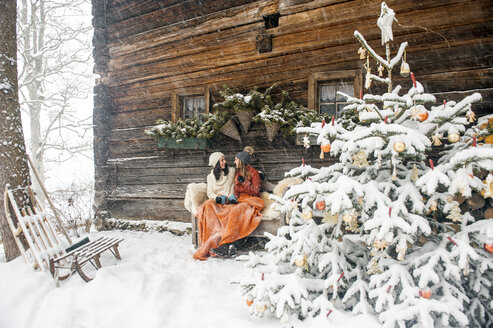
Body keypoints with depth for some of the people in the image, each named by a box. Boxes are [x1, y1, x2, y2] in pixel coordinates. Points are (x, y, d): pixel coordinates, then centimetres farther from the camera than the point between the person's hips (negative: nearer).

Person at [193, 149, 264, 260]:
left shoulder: (254, 173, 2)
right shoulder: (238, 173, 22)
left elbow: (255, 191, -3)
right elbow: (236, 189, 17)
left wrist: (244, 182, -10)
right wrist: (234, 196, -3)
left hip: (250, 201, -6)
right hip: (238, 200, 6)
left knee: (236, 211, -40)